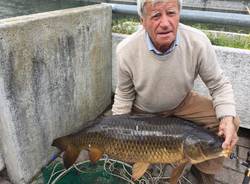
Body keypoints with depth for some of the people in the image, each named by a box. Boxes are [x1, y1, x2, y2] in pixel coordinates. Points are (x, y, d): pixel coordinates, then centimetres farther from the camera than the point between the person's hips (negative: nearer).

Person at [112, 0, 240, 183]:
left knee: (230, 122, -15)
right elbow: (124, 95, -9)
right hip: (142, 110, 0)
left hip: (182, 103, 1)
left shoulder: (198, 42, -26)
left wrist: (227, 118, -31)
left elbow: (219, 84, -13)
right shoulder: (126, 50, -25)